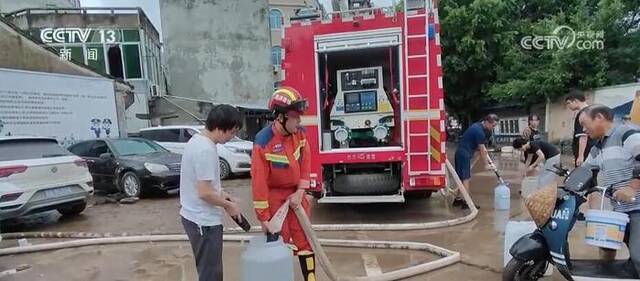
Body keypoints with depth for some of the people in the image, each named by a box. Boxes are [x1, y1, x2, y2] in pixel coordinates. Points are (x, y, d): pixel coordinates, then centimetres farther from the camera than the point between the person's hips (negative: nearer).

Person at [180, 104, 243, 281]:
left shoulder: (196, 140, 6)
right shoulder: (206, 150, -25)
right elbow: (204, 193, -25)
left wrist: (219, 193, 10)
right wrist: (228, 205, -10)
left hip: (193, 216, 10)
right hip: (204, 220, -10)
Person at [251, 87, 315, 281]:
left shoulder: (299, 133, -6)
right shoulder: (264, 142, -23)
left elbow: (306, 163, 2)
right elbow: (259, 181, -21)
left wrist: (300, 192, -7)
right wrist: (263, 218, -17)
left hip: (295, 193, 5)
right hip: (274, 196, -5)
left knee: (305, 239, 11)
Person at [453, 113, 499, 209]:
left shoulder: (478, 126, 11)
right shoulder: (479, 131, -19)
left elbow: (482, 147, 20)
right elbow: (482, 150, -12)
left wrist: (488, 159, 19)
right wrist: (487, 164, -3)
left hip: (462, 153, 10)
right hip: (464, 154, -10)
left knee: (461, 177, 13)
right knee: (465, 178, -7)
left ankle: (458, 199, 18)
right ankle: (466, 202, -4)